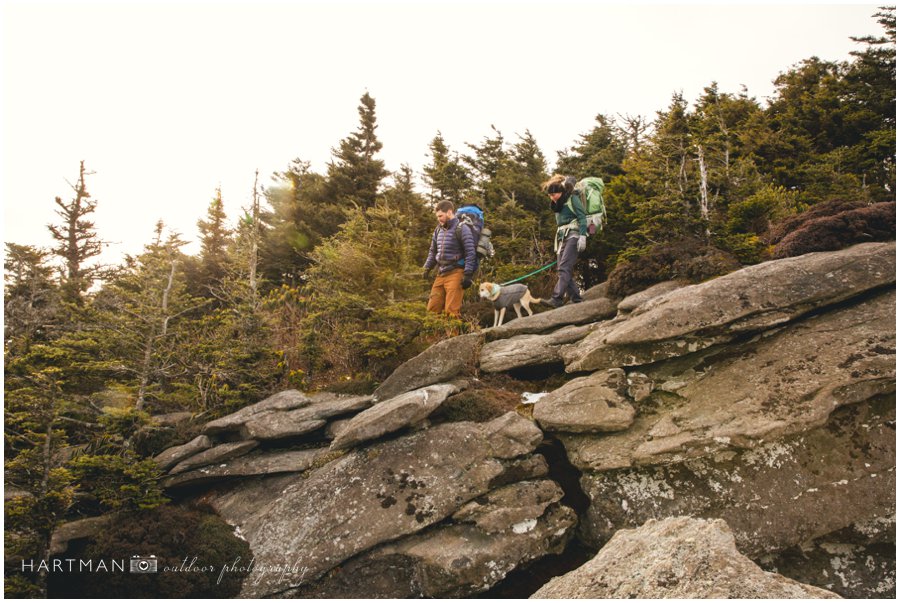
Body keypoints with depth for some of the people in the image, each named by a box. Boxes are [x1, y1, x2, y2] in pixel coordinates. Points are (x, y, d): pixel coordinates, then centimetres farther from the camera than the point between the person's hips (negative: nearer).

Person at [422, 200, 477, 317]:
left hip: (455, 273, -7)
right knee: (432, 309, 5)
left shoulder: (462, 229, -7)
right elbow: (433, 251, 24)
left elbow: (470, 253, -10)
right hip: (440, 274, 7)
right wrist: (427, 269, 13)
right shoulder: (438, 230, 15)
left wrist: (467, 275, -15)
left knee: (451, 311, -9)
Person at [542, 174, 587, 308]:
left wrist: (583, 236, -19)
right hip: (561, 238, 9)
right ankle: (577, 300, 4)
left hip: (573, 236, -9)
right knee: (565, 271, 2)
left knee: (564, 268, -21)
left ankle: (557, 299, -31)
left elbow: (582, 218, -10)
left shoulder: (573, 199, -2)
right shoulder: (557, 204, 22)